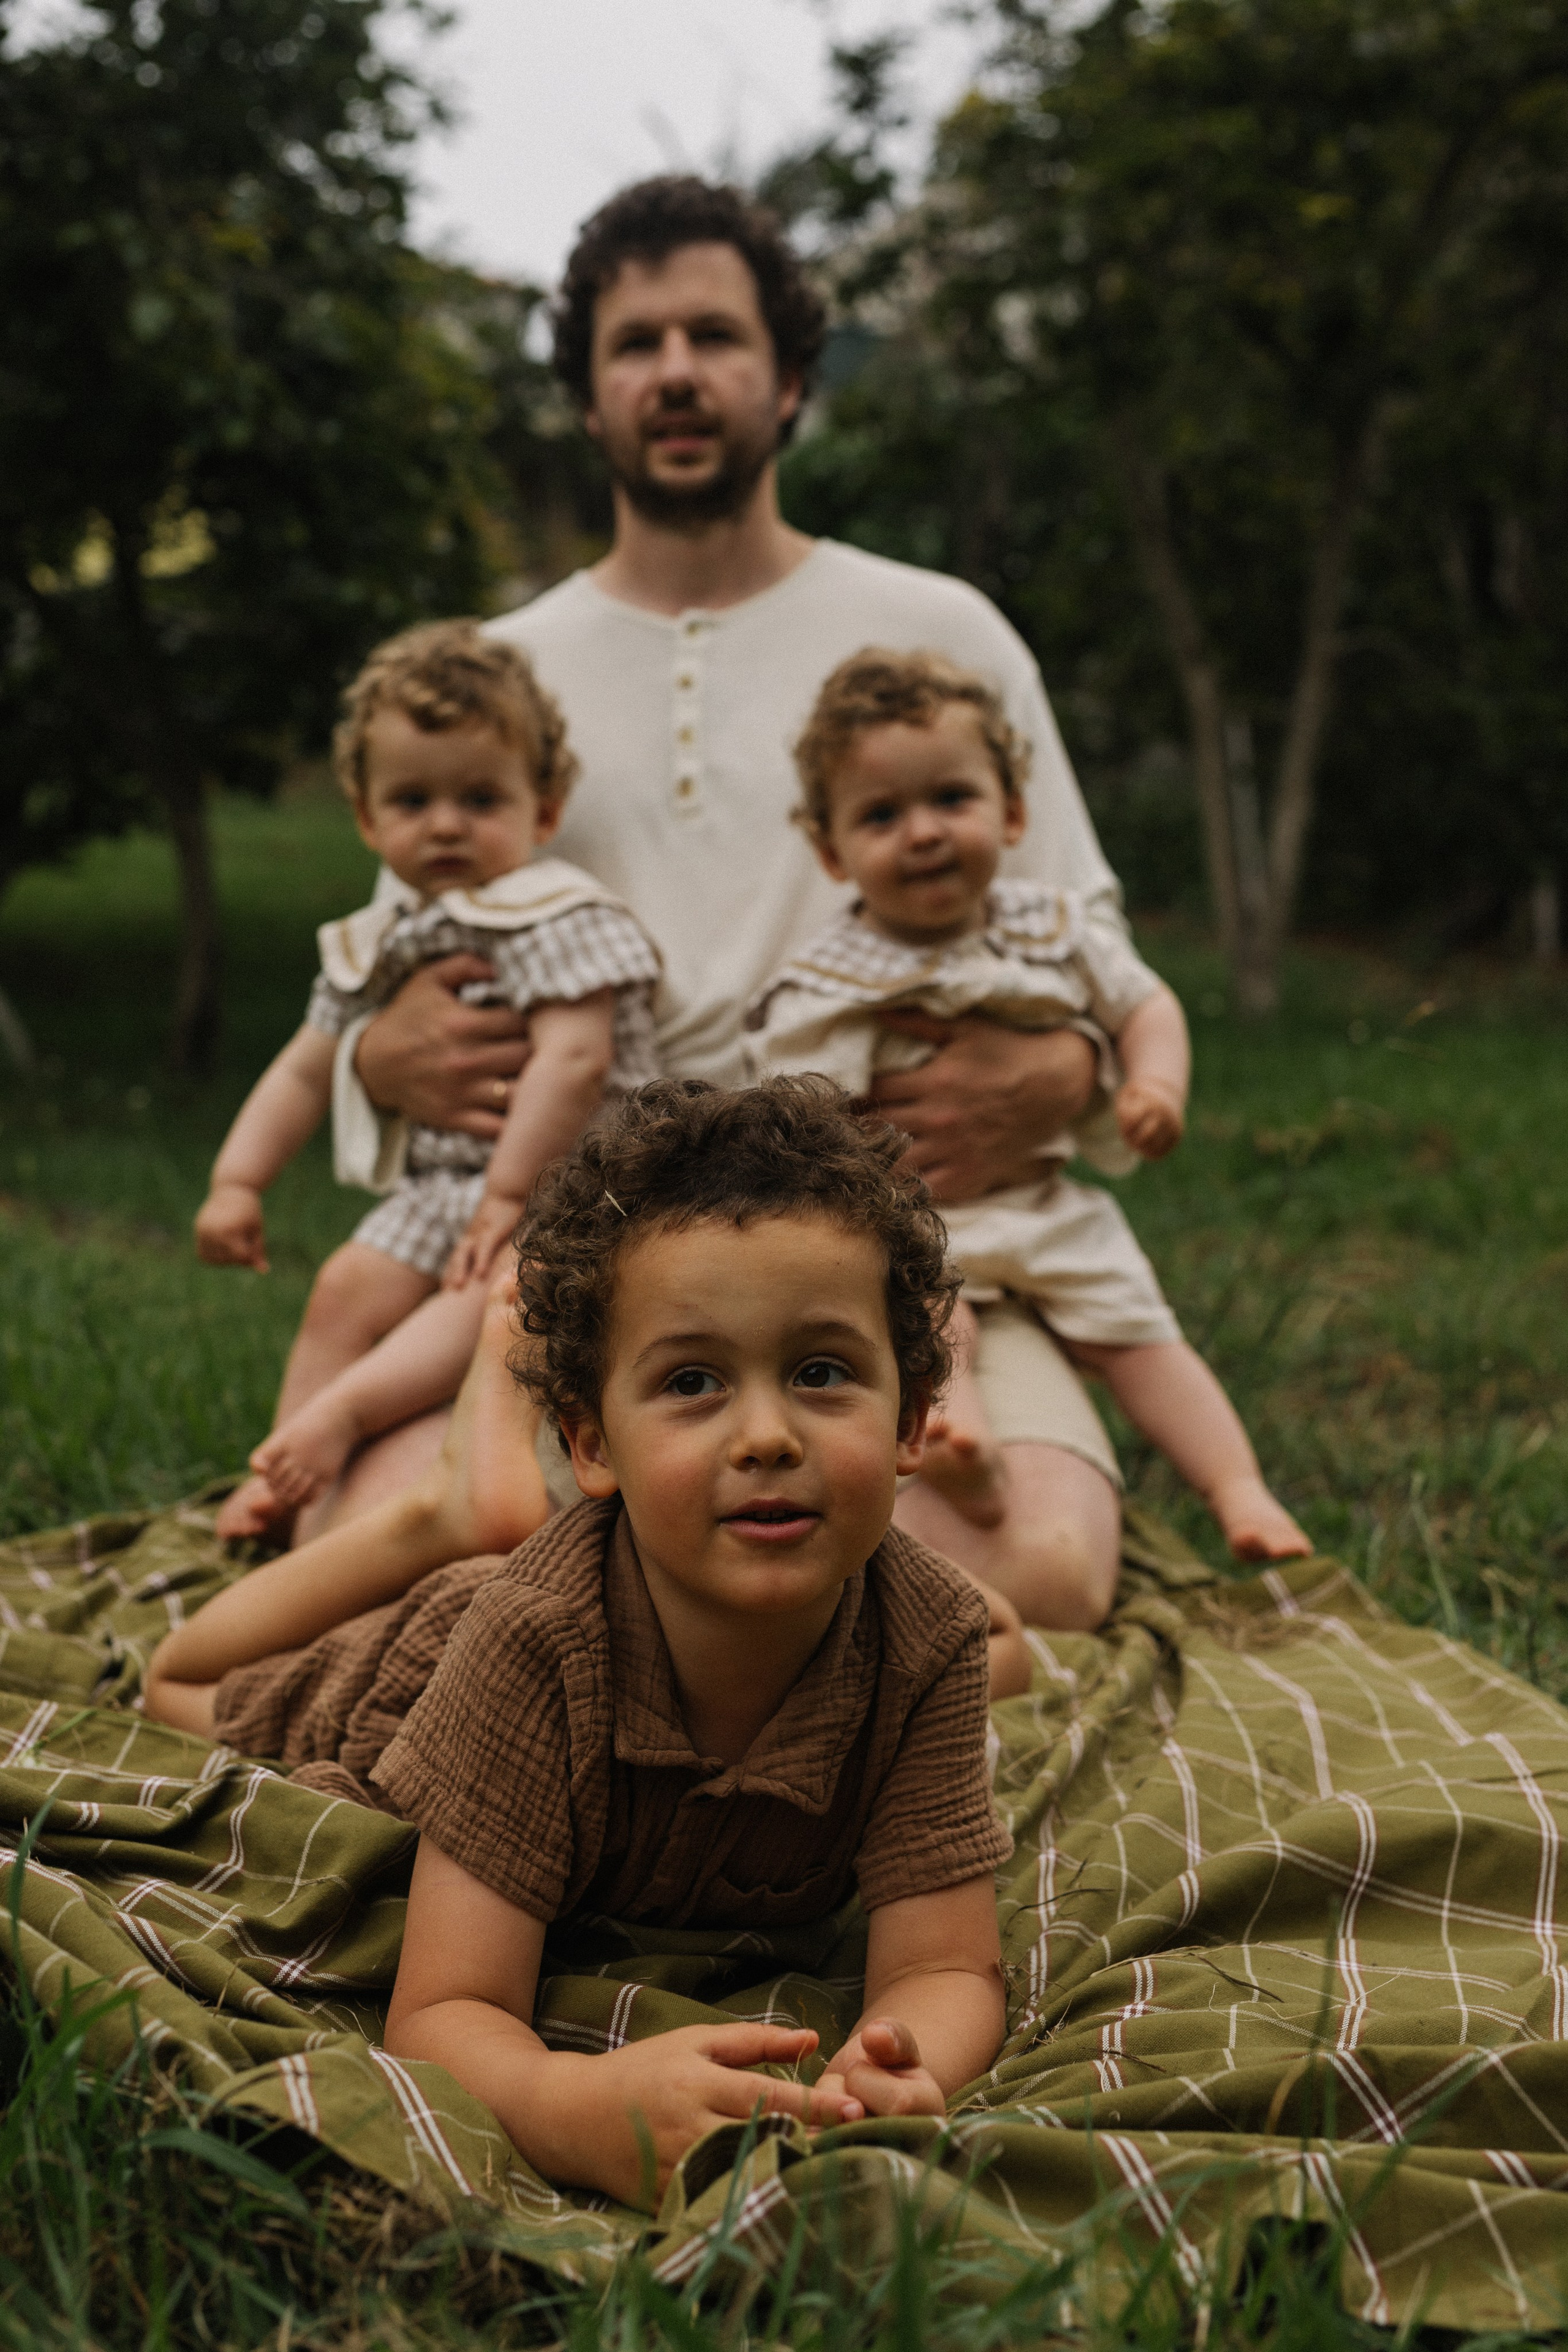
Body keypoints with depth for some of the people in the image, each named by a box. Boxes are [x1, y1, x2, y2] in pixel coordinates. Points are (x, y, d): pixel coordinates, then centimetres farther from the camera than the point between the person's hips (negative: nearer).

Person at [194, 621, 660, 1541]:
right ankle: (285, 1475, -6)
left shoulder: (560, 916, -12)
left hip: (560, 1176, -7)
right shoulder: (381, 942, 11)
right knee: (350, 1286, -8)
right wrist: (237, 1181, 8)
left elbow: (574, 1060, -24)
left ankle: (341, 1412, -41)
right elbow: (306, 1067, 18)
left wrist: (509, 1192, -25)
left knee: (492, 1292, -31)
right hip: (439, 1182, 7)